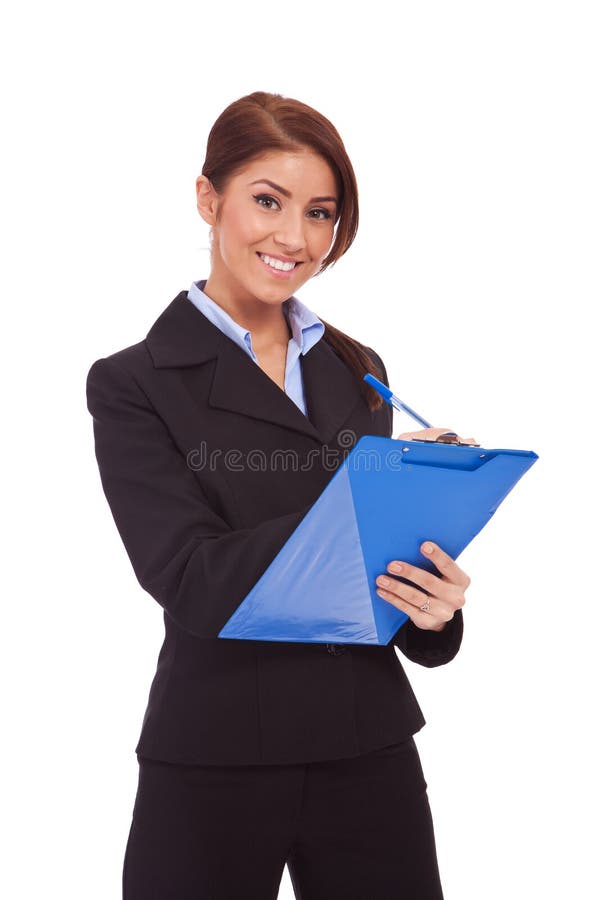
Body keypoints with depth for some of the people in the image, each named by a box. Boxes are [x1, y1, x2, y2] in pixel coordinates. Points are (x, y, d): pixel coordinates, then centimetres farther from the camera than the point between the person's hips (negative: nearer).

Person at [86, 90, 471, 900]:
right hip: (212, 767, -4)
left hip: (369, 758, 4)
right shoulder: (135, 384, -5)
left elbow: (388, 563, 7)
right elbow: (191, 578, -16)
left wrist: (434, 608, -16)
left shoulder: (359, 372, 8)